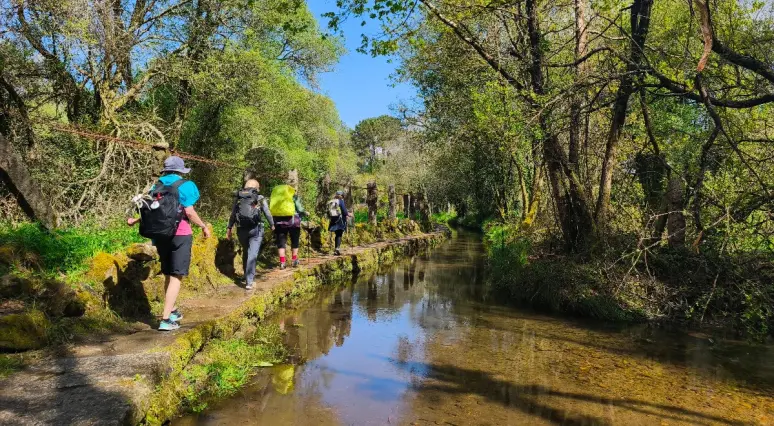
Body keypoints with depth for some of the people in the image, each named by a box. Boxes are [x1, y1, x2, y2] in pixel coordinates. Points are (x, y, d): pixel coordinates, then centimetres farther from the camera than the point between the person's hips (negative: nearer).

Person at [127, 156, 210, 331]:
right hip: (180, 235, -6)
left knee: (168, 275, 19)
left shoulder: (156, 186, 10)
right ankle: (166, 320, -9)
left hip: (161, 235, 6)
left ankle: (172, 311, 31)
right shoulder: (185, 186, -6)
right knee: (176, 277, -4)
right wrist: (204, 227, 2)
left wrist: (135, 220, 28)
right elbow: (189, 212, -12)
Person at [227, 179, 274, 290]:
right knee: (252, 255, -5)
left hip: (241, 230, 3)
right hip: (255, 229, -3)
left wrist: (229, 229, 14)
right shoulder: (260, 198, 3)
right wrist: (272, 225, 21)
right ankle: (249, 281, -12)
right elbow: (267, 213, 6)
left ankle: (248, 277, 29)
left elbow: (232, 215, 9)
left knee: (245, 253, 20)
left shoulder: (238, 198, 10)